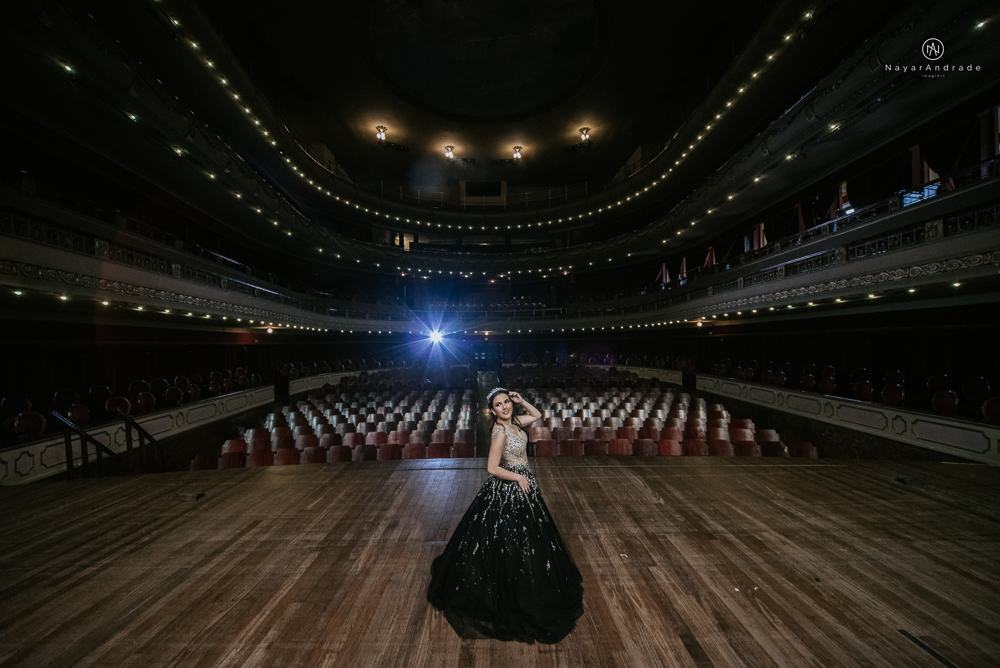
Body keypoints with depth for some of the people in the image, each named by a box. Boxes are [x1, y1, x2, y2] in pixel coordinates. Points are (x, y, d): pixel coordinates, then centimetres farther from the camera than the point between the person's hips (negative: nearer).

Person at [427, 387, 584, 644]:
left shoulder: (513, 422, -3)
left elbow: (537, 415, 11)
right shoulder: (500, 432, -26)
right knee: (511, 538, 7)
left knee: (527, 534, 26)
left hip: (521, 485, 9)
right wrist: (519, 477, -19)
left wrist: (521, 401, -4)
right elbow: (492, 468, -26)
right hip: (509, 489, -9)